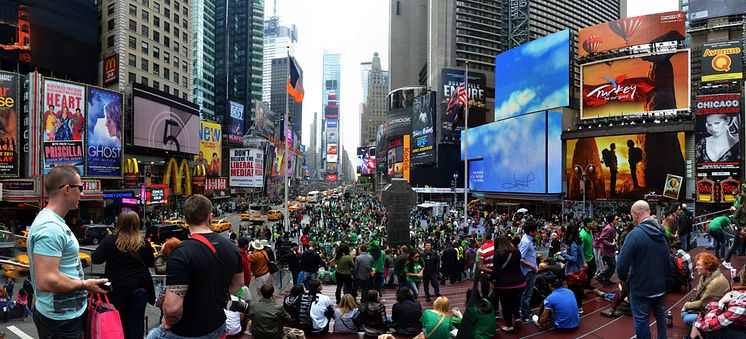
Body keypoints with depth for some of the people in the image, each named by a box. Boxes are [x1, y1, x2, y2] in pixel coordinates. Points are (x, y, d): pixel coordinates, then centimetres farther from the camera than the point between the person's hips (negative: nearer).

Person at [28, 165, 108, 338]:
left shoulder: (53, 221, 9)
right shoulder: (50, 228, -25)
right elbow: (46, 282, -30)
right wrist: (84, 285, -18)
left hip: (68, 312, 10)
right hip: (61, 319, -10)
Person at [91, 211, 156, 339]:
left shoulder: (109, 241, -9)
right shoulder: (143, 242, -7)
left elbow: (95, 259, -10)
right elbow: (150, 263, 3)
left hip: (117, 288, 0)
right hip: (139, 288, 0)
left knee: (121, 321, 17)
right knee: (136, 322, 8)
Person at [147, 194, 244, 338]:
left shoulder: (181, 253, -25)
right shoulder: (231, 247, -5)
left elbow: (173, 307, -30)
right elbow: (238, 283, 11)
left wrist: (168, 323, -10)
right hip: (218, 326, 6)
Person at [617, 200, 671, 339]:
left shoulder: (635, 234, -22)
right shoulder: (662, 232, 0)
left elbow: (622, 263, -24)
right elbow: (668, 259, 7)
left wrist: (624, 278, -5)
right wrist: (662, 274, 19)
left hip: (641, 287, -7)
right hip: (660, 286, 7)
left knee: (642, 320, 6)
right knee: (660, 315, 24)